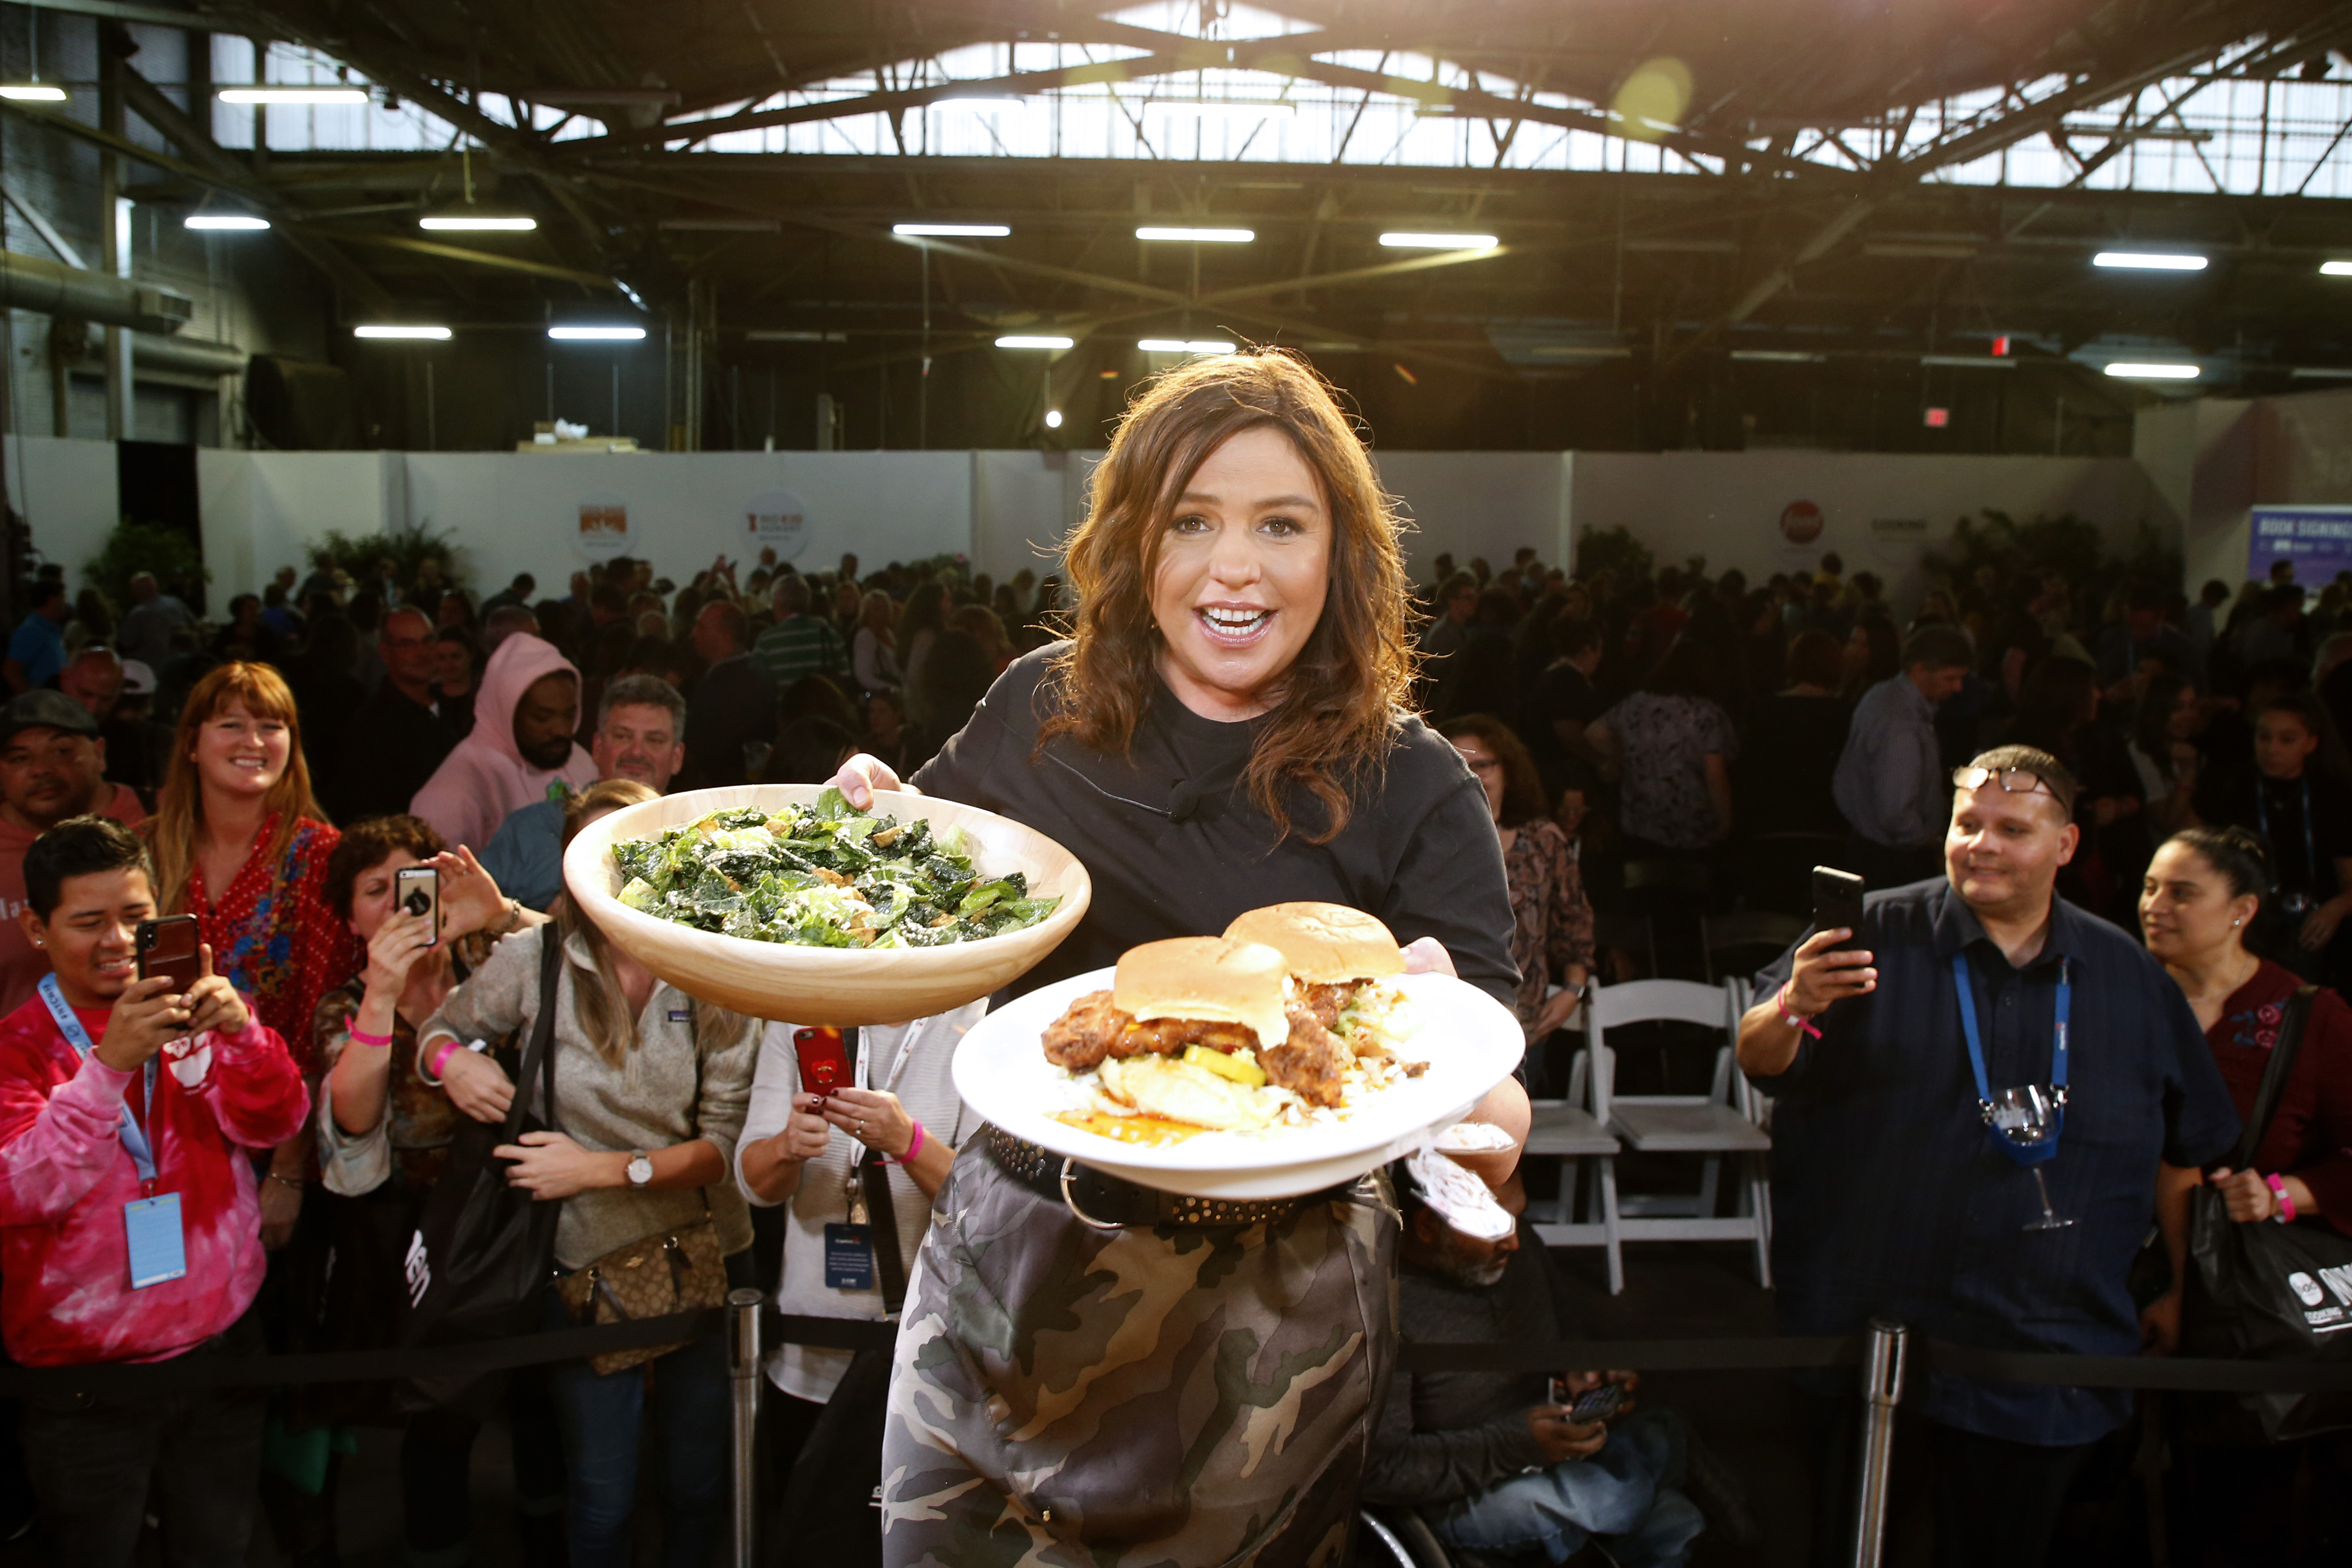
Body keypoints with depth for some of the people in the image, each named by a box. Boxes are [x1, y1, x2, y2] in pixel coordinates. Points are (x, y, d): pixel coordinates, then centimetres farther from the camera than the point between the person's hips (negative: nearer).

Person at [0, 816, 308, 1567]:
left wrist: (242, 1033, -30)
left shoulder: (194, 1017, 0)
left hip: (220, 1351, 3)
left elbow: (274, 1124, -11)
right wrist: (109, 1063, -35)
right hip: (85, 1385, -2)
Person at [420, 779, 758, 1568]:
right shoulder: (534, 957, -7)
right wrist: (451, 1059, -13)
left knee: (702, 1487, 16)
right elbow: (438, 1028, 9)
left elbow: (730, 1138, -10)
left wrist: (606, 1168, -17)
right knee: (601, 1501, 12)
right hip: (585, 1263, 0)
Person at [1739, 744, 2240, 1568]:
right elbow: (1758, 1063, -9)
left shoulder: (2129, 975, 9)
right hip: (1866, 1336, -2)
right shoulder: (1875, 935, -3)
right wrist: (1796, 1006, -29)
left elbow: (2189, 1145, 18)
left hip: (2047, 1365, 3)